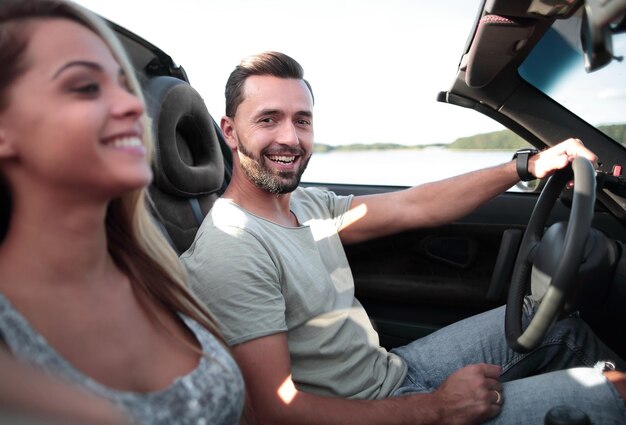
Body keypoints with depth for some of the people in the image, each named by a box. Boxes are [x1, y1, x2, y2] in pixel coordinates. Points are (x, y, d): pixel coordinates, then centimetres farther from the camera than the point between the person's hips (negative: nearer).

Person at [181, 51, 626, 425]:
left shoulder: (307, 204, 0)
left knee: (560, 320, 16)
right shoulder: (231, 248, -26)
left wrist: (529, 165, -2)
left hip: (391, 369, 8)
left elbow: (415, 207, 3)